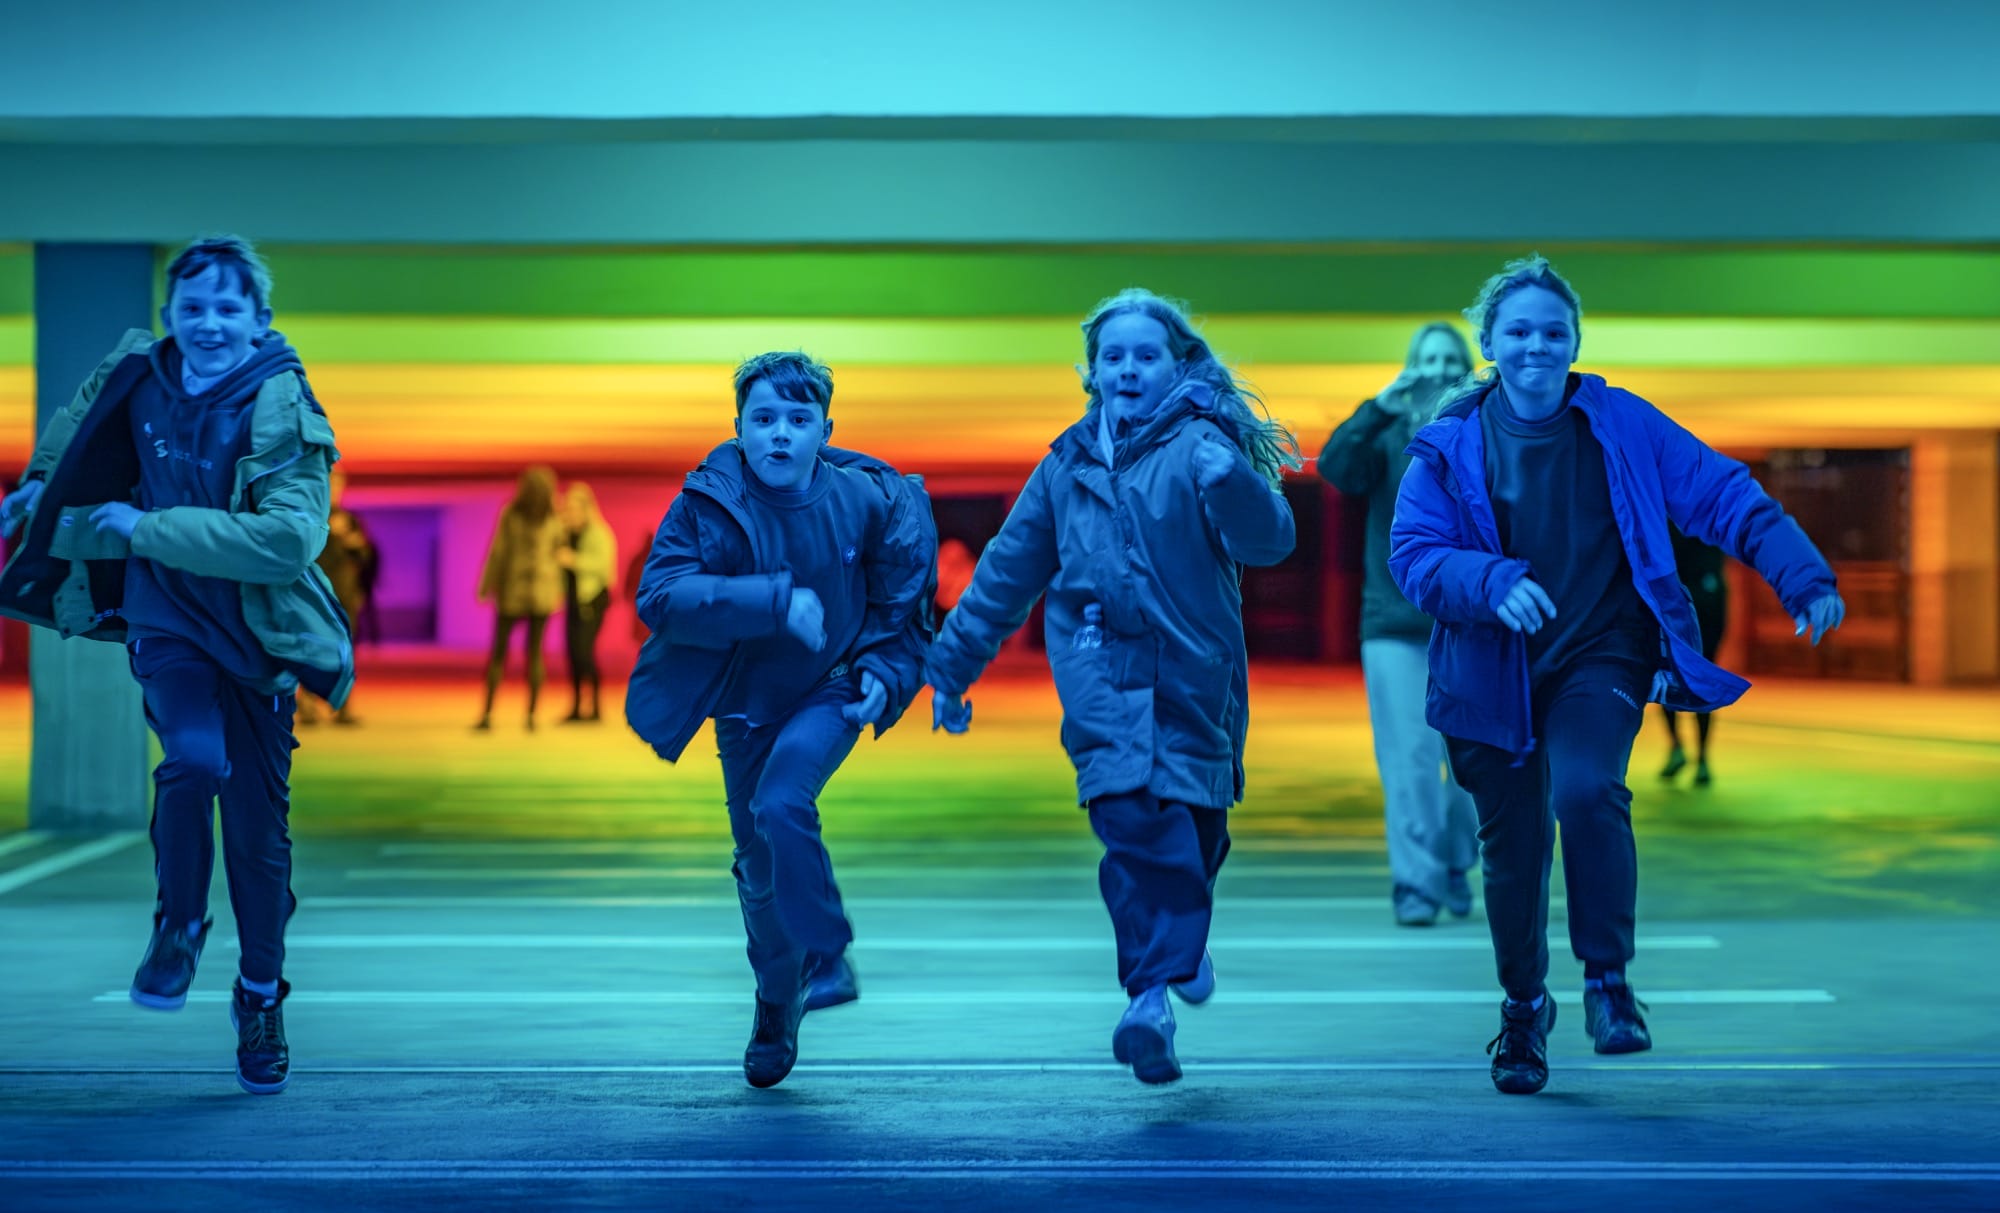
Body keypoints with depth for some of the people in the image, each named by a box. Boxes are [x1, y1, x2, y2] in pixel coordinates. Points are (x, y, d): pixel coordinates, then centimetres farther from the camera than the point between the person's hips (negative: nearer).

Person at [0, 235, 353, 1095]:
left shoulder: (283, 414, -17)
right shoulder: (137, 376, -3)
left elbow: (291, 539, -31)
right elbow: (86, 415, 23)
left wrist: (147, 527, -28)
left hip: (256, 635, -1)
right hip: (165, 618, 1)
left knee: (259, 828, 3)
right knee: (196, 758, -27)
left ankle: (261, 996, 25)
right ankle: (179, 926, -1)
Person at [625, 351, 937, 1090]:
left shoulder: (868, 500, -13)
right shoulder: (707, 504, -18)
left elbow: (901, 604, 2)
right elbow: (660, 597, -31)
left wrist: (885, 674, -13)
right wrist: (776, 601, -39)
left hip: (830, 695, -1)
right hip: (746, 704, 2)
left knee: (782, 805, -28)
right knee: (759, 867, 9)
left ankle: (827, 958, -11)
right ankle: (777, 1010, 31)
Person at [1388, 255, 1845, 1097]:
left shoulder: (1620, 427, 0)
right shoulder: (1451, 445, -1)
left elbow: (1724, 496, 0)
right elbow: (1412, 553, -7)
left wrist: (1801, 575, -11)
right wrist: (1492, 582, -26)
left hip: (1600, 656, -1)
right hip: (1493, 672, 1)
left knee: (1587, 790, -27)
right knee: (1511, 843, 6)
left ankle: (1607, 978, -9)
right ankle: (1523, 1007, 30)